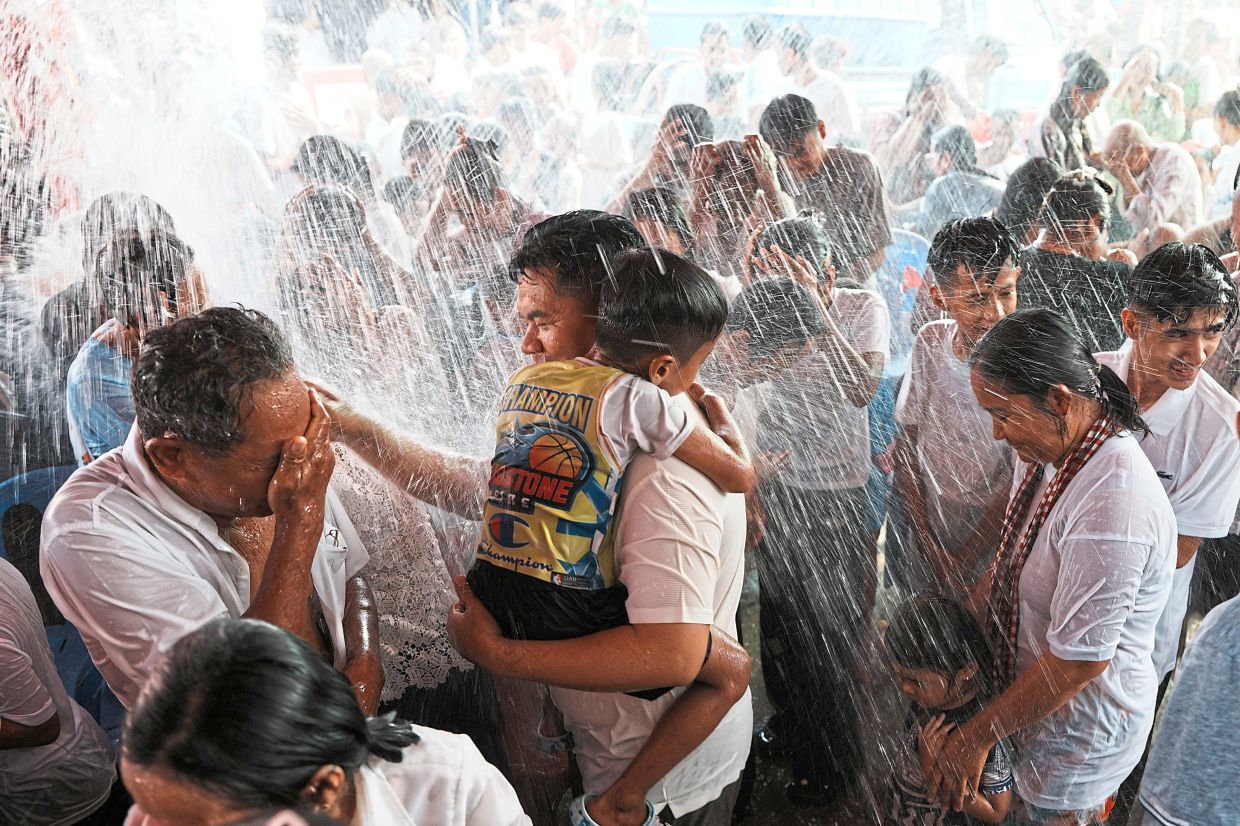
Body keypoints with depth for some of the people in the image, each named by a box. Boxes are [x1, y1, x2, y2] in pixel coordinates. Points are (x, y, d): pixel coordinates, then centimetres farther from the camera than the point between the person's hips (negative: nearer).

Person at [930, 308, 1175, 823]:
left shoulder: (1112, 504, -36)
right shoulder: (1050, 449, -7)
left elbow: (1080, 660, -29)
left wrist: (977, 736, -19)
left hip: (1081, 728, -7)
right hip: (1031, 691, 7)